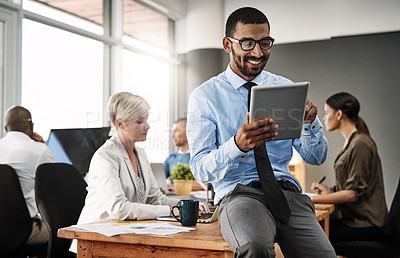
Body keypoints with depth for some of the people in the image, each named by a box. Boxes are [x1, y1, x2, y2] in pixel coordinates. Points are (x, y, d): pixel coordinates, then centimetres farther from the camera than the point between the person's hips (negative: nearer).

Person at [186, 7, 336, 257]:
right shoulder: (204, 96, 2)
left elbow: (317, 158, 11)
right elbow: (200, 170, -5)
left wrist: (310, 122, -10)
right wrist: (237, 145, -25)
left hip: (287, 191, 3)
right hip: (239, 193, -3)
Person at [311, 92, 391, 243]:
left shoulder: (360, 144, -16)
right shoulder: (351, 142, 15)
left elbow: (353, 193, -19)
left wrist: (312, 199, -18)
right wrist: (330, 190, 4)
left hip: (367, 225, -9)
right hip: (354, 217, 9)